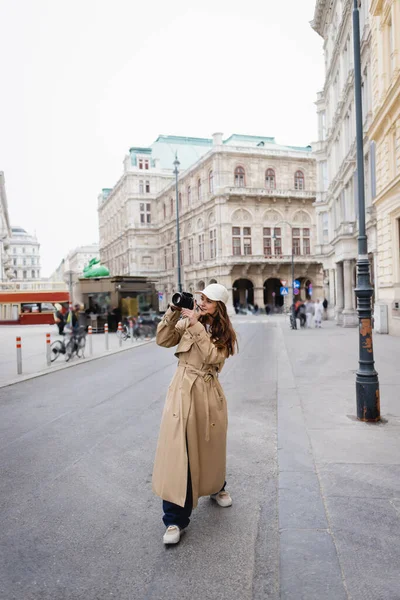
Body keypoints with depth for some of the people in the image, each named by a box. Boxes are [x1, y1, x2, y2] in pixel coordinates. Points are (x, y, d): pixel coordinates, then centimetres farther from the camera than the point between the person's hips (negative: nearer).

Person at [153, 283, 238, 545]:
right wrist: (172, 313, -14)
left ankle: (216, 488, 50)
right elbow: (162, 340, -4)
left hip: (209, 394, 1)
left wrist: (196, 326, -21)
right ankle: (175, 520, 5)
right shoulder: (187, 323, 5)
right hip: (183, 391, 0)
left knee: (210, 446, 18)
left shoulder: (224, 334, 1)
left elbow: (212, 356, -17)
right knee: (178, 452, -5)